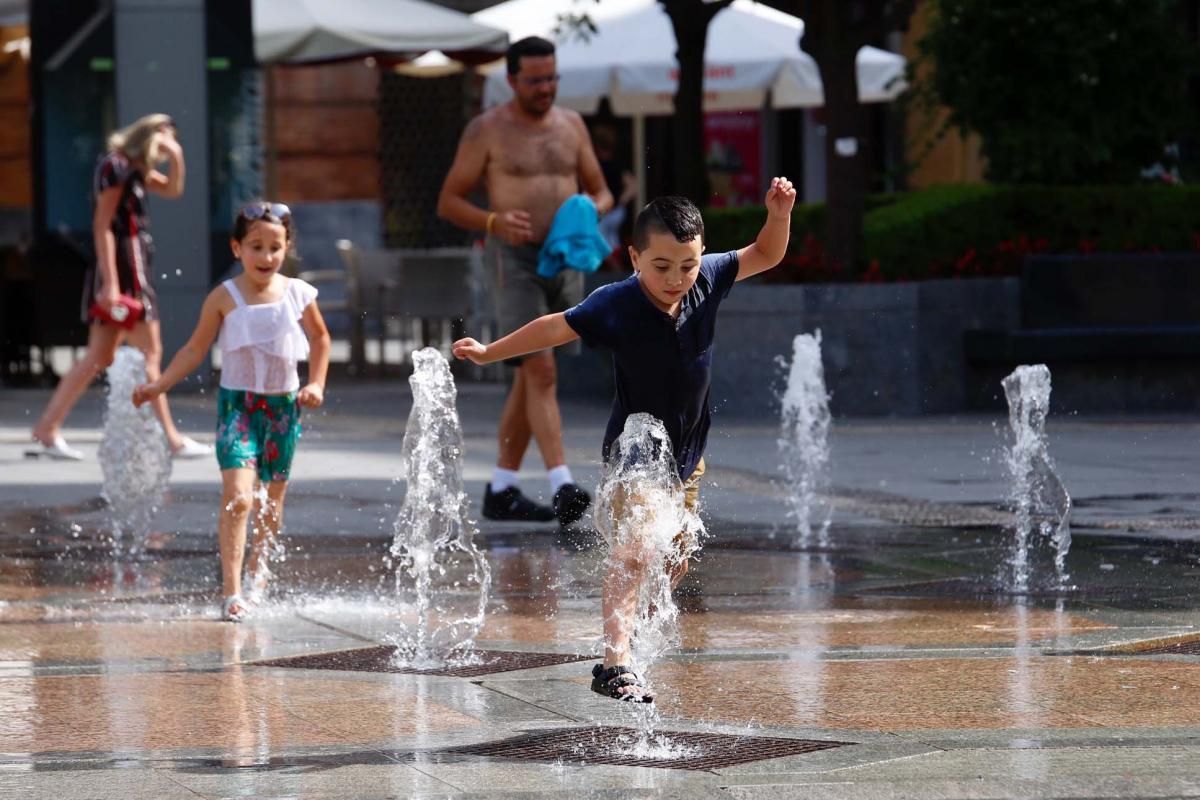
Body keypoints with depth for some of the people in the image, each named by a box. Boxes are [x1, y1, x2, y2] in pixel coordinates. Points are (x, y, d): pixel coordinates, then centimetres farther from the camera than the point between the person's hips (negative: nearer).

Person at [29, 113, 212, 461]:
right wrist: (110, 282, -21)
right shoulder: (115, 167, -13)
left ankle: (47, 430, 10)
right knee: (149, 354, -5)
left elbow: (172, 189, 29)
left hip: (133, 264, 10)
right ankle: (172, 440, -2)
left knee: (99, 357, 9)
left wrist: (176, 158, 9)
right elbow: (102, 226, -17)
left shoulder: (131, 168, 16)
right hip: (124, 266, -10)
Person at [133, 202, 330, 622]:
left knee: (273, 500, 15)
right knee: (237, 497, -17)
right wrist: (159, 385, -4)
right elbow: (195, 349, 2)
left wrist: (316, 384, 8)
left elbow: (320, 338, 18)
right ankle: (231, 592, -19)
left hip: (284, 404, 3)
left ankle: (257, 570, 39)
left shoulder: (298, 294, 0)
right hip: (237, 402, -3)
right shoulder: (225, 297, -6)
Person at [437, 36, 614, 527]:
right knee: (541, 371, -16)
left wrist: (592, 210, -6)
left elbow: (601, 192, 18)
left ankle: (501, 490, 18)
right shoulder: (487, 131, -2)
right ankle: (563, 488, -25)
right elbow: (449, 202, 0)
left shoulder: (571, 125, 12)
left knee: (530, 377, 10)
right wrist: (493, 221, -19)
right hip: (515, 260, -5)